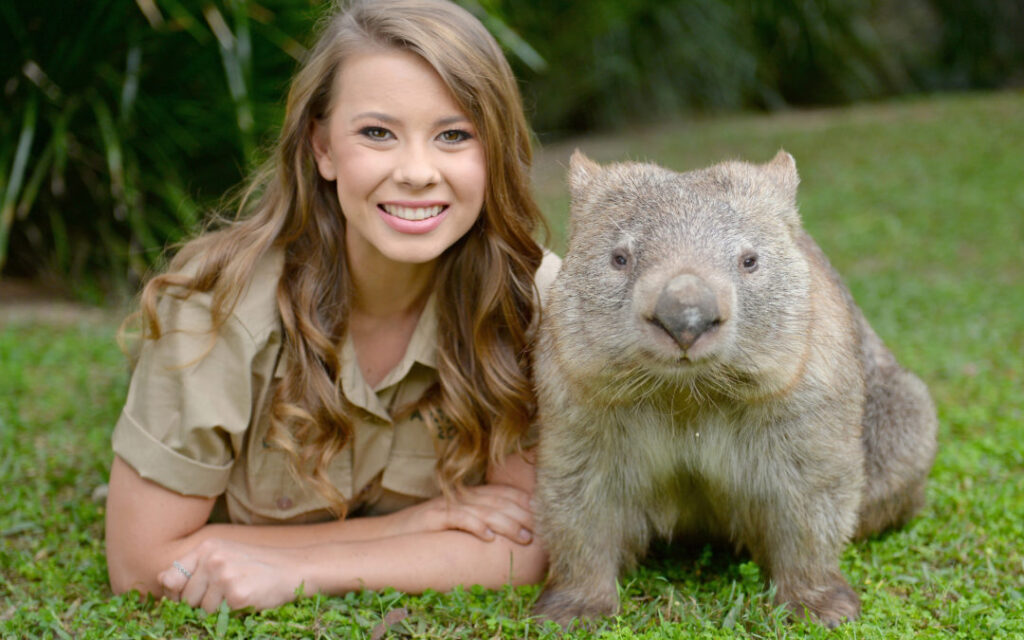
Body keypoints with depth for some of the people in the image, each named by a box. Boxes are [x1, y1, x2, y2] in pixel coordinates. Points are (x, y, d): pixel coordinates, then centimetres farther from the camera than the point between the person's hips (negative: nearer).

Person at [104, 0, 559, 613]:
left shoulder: (533, 298, -20)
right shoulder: (220, 300, -26)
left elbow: (529, 547, -19)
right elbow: (142, 564, -22)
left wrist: (294, 572, -31)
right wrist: (405, 526, -25)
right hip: (236, 624, -1)